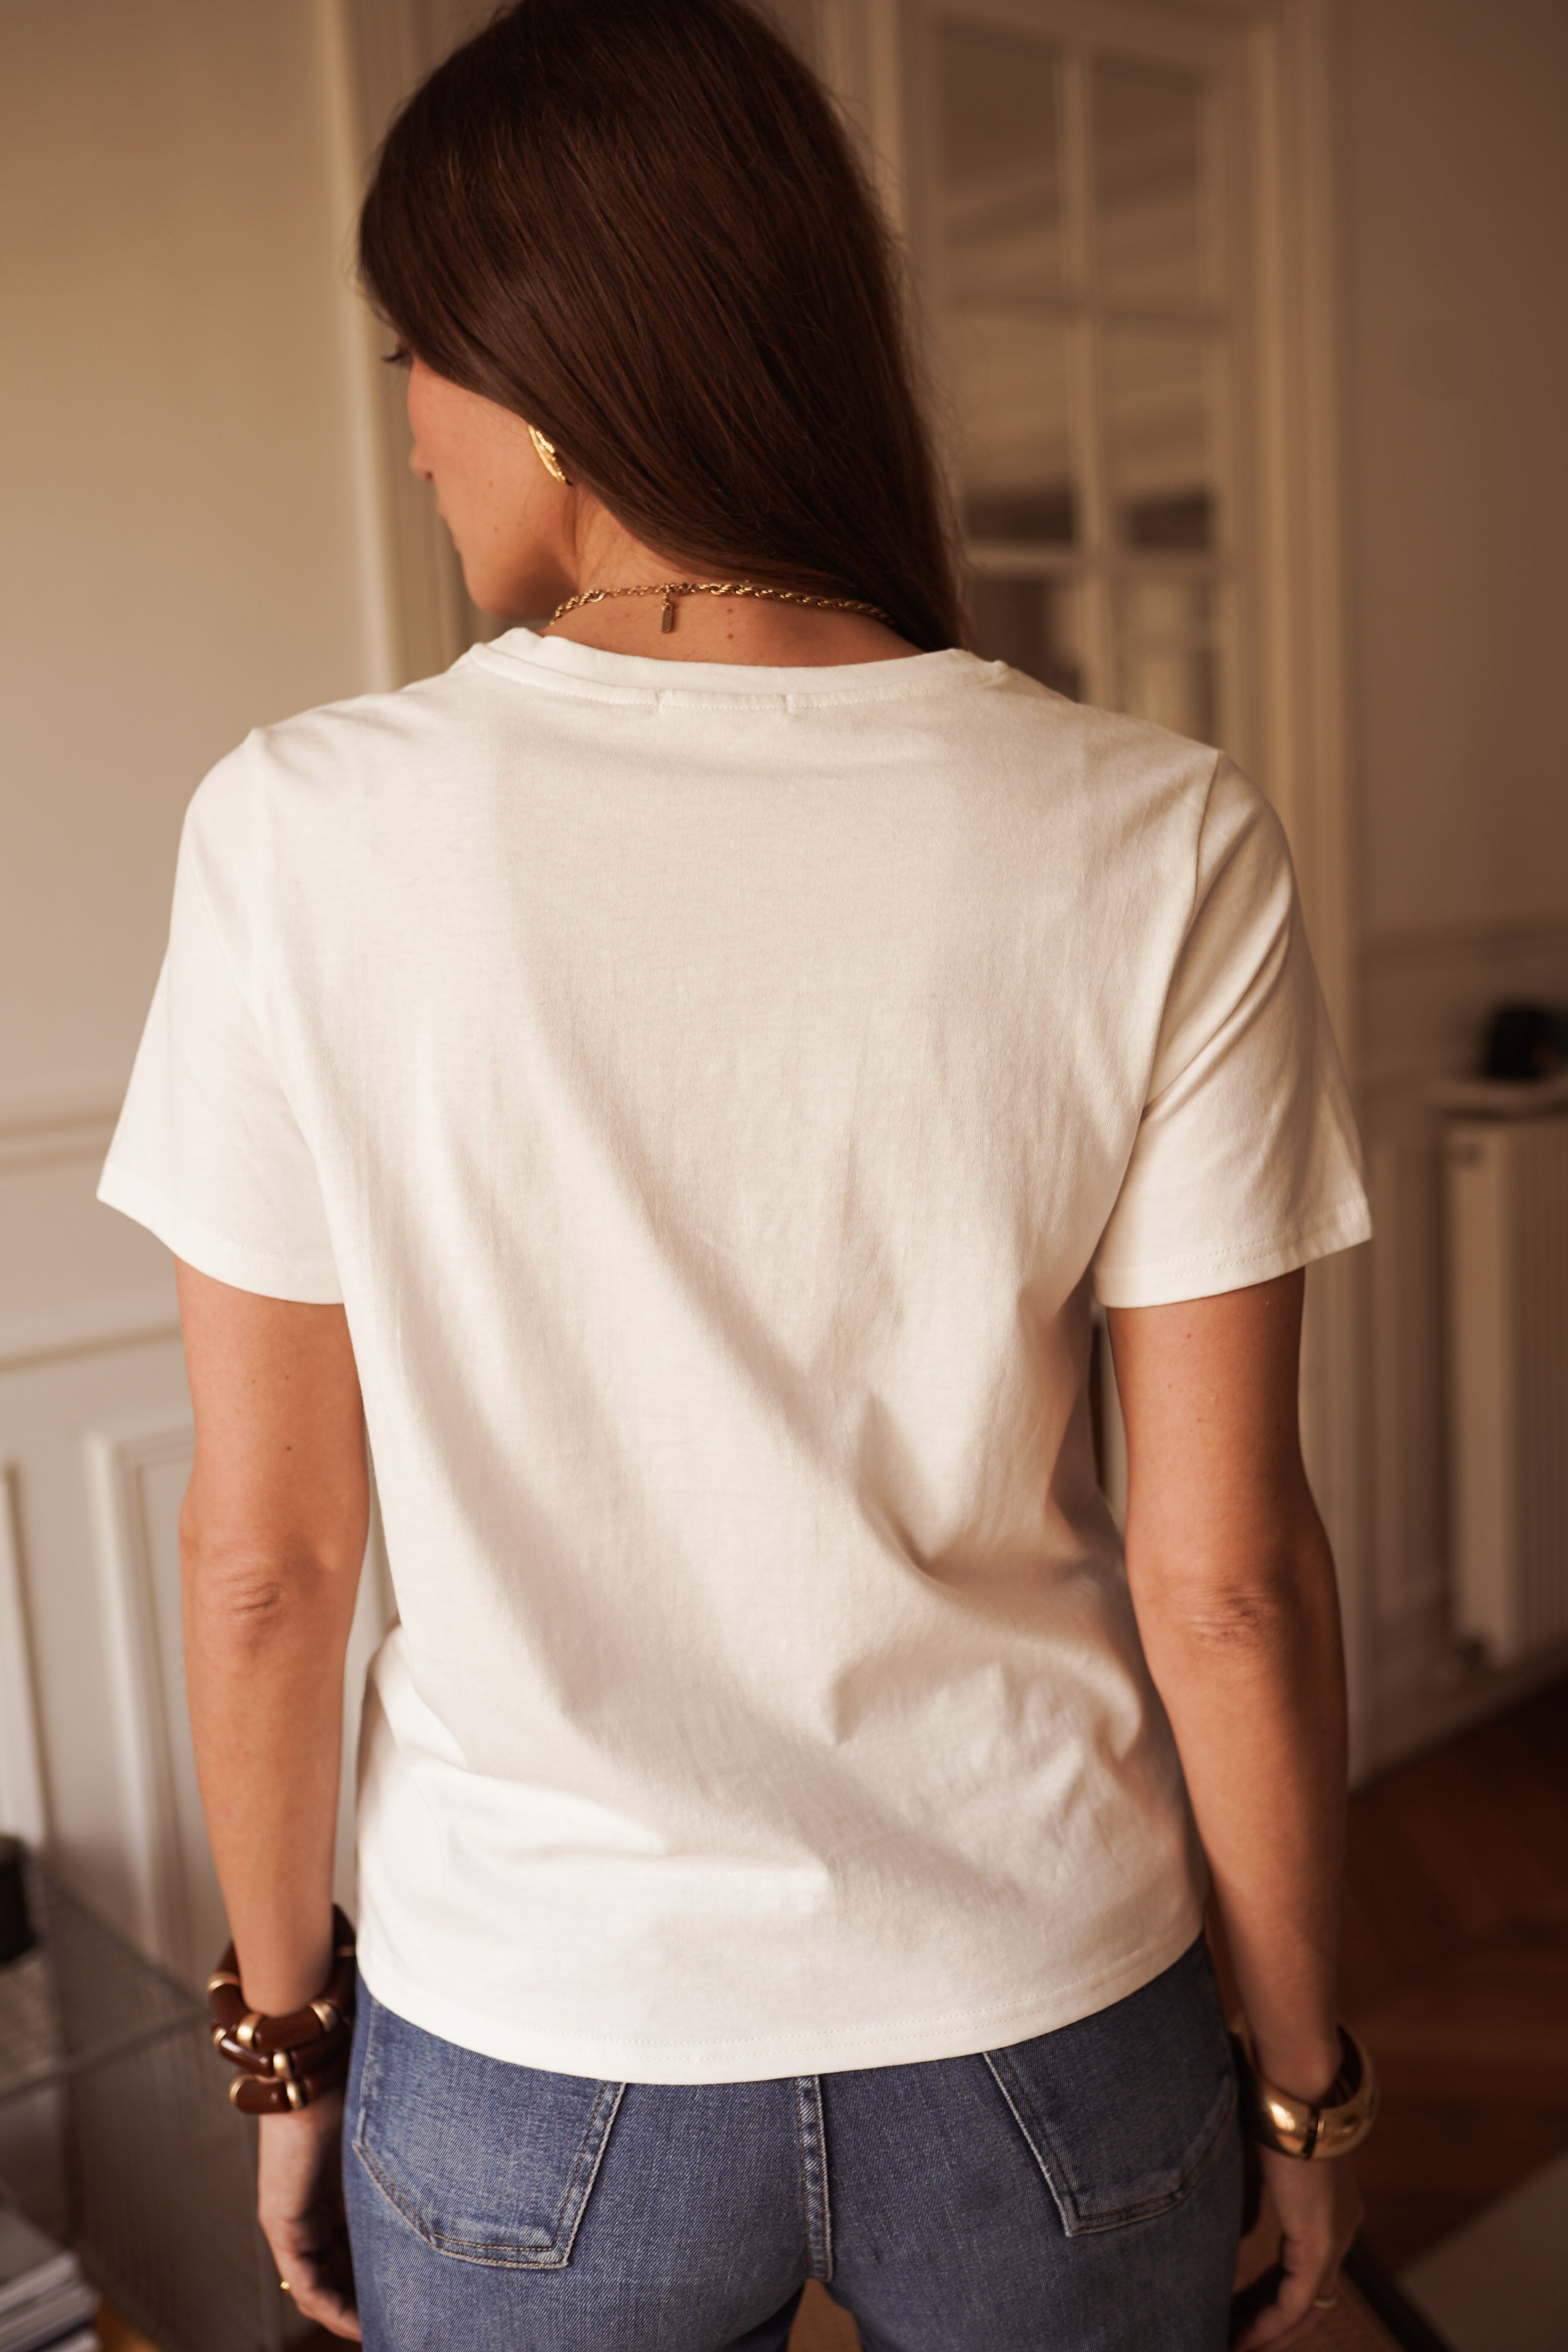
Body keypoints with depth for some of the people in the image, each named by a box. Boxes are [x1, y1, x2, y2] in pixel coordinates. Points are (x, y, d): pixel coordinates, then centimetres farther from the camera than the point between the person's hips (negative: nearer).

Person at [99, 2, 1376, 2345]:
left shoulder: (305, 834, -16)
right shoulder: (1163, 849, -15)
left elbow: (263, 1562, -9)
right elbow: (1222, 1580, -11)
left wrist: (285, 2037, 7)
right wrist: (1304, 2077, 5)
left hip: (529, 2072, 0)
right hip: (1041, 2053, 1)